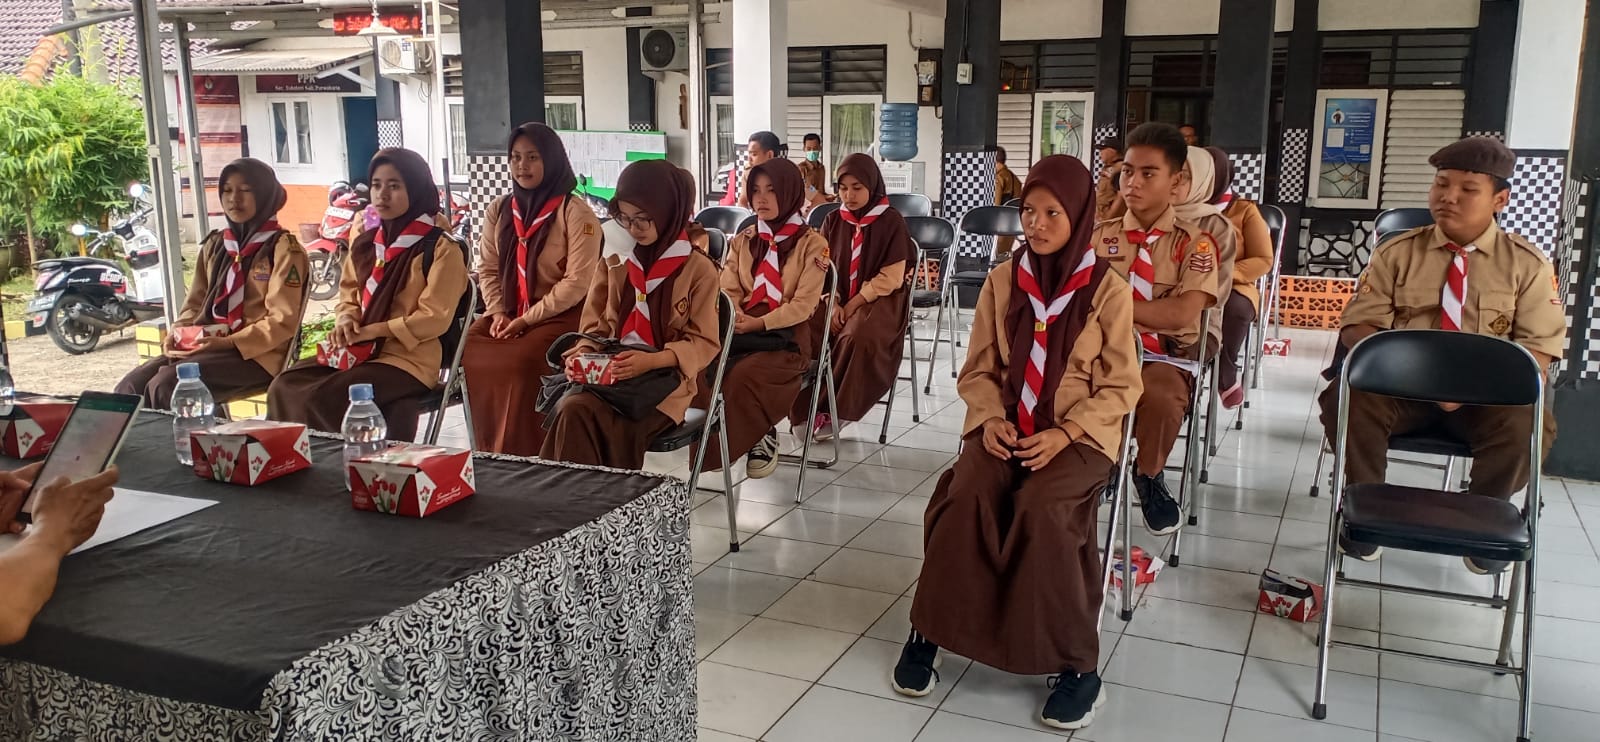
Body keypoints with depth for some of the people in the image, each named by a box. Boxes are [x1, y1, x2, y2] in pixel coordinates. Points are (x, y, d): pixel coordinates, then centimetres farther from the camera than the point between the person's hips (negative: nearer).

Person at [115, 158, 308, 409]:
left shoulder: (283, 248, -3)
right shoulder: (215, 245, 17)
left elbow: (282, 320, -10)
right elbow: (195, 303, 19)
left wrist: (229, 343, -20)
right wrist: (178, 334, -3)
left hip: (257, 355, -6)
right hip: (210, 347, 7)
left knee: (166, 385, -27)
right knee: (131, 387, -16)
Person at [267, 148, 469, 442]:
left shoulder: (441, 248, -8)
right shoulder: (364, 244, 14)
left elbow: (435, 317, -14)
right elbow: (348, 296, 21)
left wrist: (370, 331, -15)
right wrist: (345, 322, -4)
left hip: (408, 359, -7)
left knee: (319, 400, -26)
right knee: (284, 390, -16)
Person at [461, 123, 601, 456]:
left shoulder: (576, 213, -9)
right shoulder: (499, 210, 11)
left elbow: (577, 282, -14)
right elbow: (488, 269, 11)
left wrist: (528, 318, -16)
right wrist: (498, 313, -8)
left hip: (561, 314, -6)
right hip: (509, 312, 6)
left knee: (522, 361, -31)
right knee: (473, 355, -18)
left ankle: (521, 459, -15)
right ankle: (491, 457, -5)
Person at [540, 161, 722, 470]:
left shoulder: (699, 268, -2)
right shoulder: (616, 261, 10)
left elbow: (703, 343, -5)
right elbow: (596, 325, 14)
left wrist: (652, 360, -21)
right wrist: (585, 352, -10)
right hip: (611, 373, 4)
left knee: (615, 430, -32)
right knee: (573, 412, -29)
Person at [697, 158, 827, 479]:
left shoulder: (812, 244, -1)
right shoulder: (742, 240, 15)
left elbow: (803, 305, -8)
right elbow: (728, 290, 8)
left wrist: (759, 323, -18)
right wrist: (736, 319, -14)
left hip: (788, 332, -4)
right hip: (742, 329, 4)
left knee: (746, 374, -34)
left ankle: (760, 435, -9)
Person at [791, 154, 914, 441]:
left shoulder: (891, 222, -6)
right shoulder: (833, 221, 8)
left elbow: (891, 278, -10)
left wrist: (854, 304, -15)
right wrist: (833, 304, -11)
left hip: (879, 300, -4)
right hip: (837, 300, 4)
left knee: (858, 337, -36)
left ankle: (834, 409, -21)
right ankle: (807, 407, -14)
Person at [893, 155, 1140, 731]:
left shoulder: (1109, 289, -4)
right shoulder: (1001, 281, 5)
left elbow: (1120, 386, -3)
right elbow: (978, 370, 9)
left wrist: (1062, 434, -16)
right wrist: (992, 419, -11)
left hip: (1080, 433, -3)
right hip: (1005, 427, 3)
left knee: (1040, 510, -31)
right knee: (966, 499, -27)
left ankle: (1075, 662, -15)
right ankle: (929, 631, -9)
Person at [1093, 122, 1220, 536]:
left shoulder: (1194, 242, -1)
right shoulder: (1100, 236, 10)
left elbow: (1181, 314, -15)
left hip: (1166, 357, -2)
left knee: (1160, 398, -37)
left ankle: (1148, 476, -2)